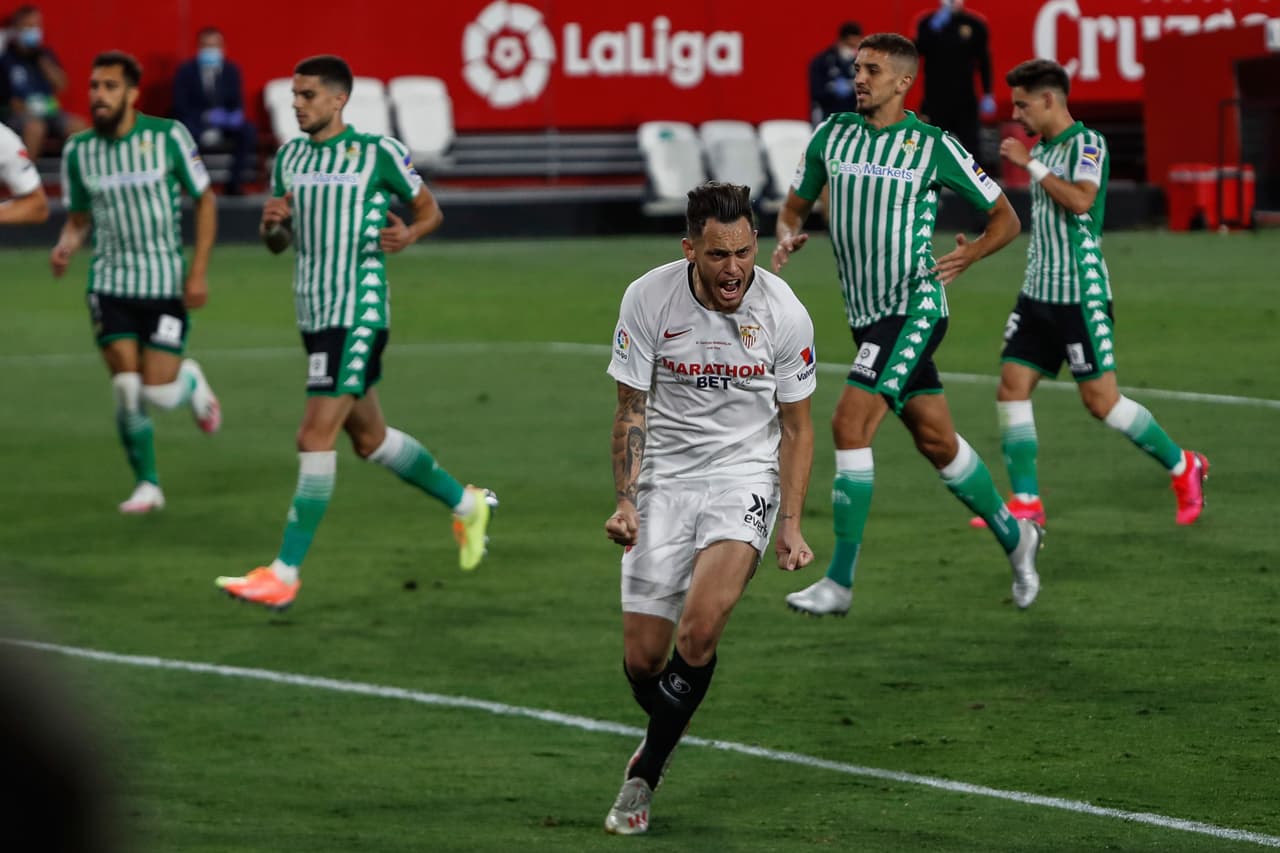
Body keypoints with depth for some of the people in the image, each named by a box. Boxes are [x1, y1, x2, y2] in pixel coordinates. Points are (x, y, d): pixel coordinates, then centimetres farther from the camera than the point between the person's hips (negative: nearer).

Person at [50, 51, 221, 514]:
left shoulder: (168, 136, -9)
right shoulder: (78, 150, 1)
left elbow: (205, 201, -1)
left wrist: (198, 271, -7)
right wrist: (65, 246, -11)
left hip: (165, 282, -2)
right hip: (110, 282, 2)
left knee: (158, 393, -7)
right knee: (127, 390, -6)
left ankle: (191, 381, 29)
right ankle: (147, 485, 11)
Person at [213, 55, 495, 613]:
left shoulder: (378, 151, -7)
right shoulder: (289, 157, 11)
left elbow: (430, 209, 5)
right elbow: (277, 244, 18)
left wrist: (409, 234, -17)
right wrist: (272, 224, -5)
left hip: (358, 314, -8)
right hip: (314, 314, 8)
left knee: (316, 436, -14)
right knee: (369, 439, 16)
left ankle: (285, 574, -14)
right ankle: (466, 503, 37)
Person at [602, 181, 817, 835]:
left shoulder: (784, 312, -10)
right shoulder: (647, 299, -10)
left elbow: (796, 428, 2)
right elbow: (631, 410, -1)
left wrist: (791, 525, -5)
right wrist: (626, 501, -13)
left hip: (745, 475, -1)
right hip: (664, 479, 1)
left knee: (699, 628, -24)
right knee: (642, 657, -2)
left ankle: (645, 770, -9)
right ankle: (666, 732, 32)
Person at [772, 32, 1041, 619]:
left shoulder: (933, 147, -7)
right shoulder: (832, 134, 6)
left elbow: (1004, 217, 0)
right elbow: (795, 205, 17)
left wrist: (970, 254, -19)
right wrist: (787, 236, -7)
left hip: (914, 306, -6)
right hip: (865, 313, 6)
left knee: (849, 423, -17)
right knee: (935, 439, 13)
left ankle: (840, 581, -14)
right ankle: (1013, 536, 33)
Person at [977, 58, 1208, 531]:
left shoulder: (1086, 143, -12)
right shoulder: (1041, 149, 14)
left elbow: (1080, 200, -28)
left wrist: (1030, 164, -22)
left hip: (1080, 295, -8)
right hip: (1038, 293, 8)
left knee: (1101, 400, -4)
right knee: (1012, 389, -2)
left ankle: (1183, 466, 14)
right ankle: (1025, 502, 1)